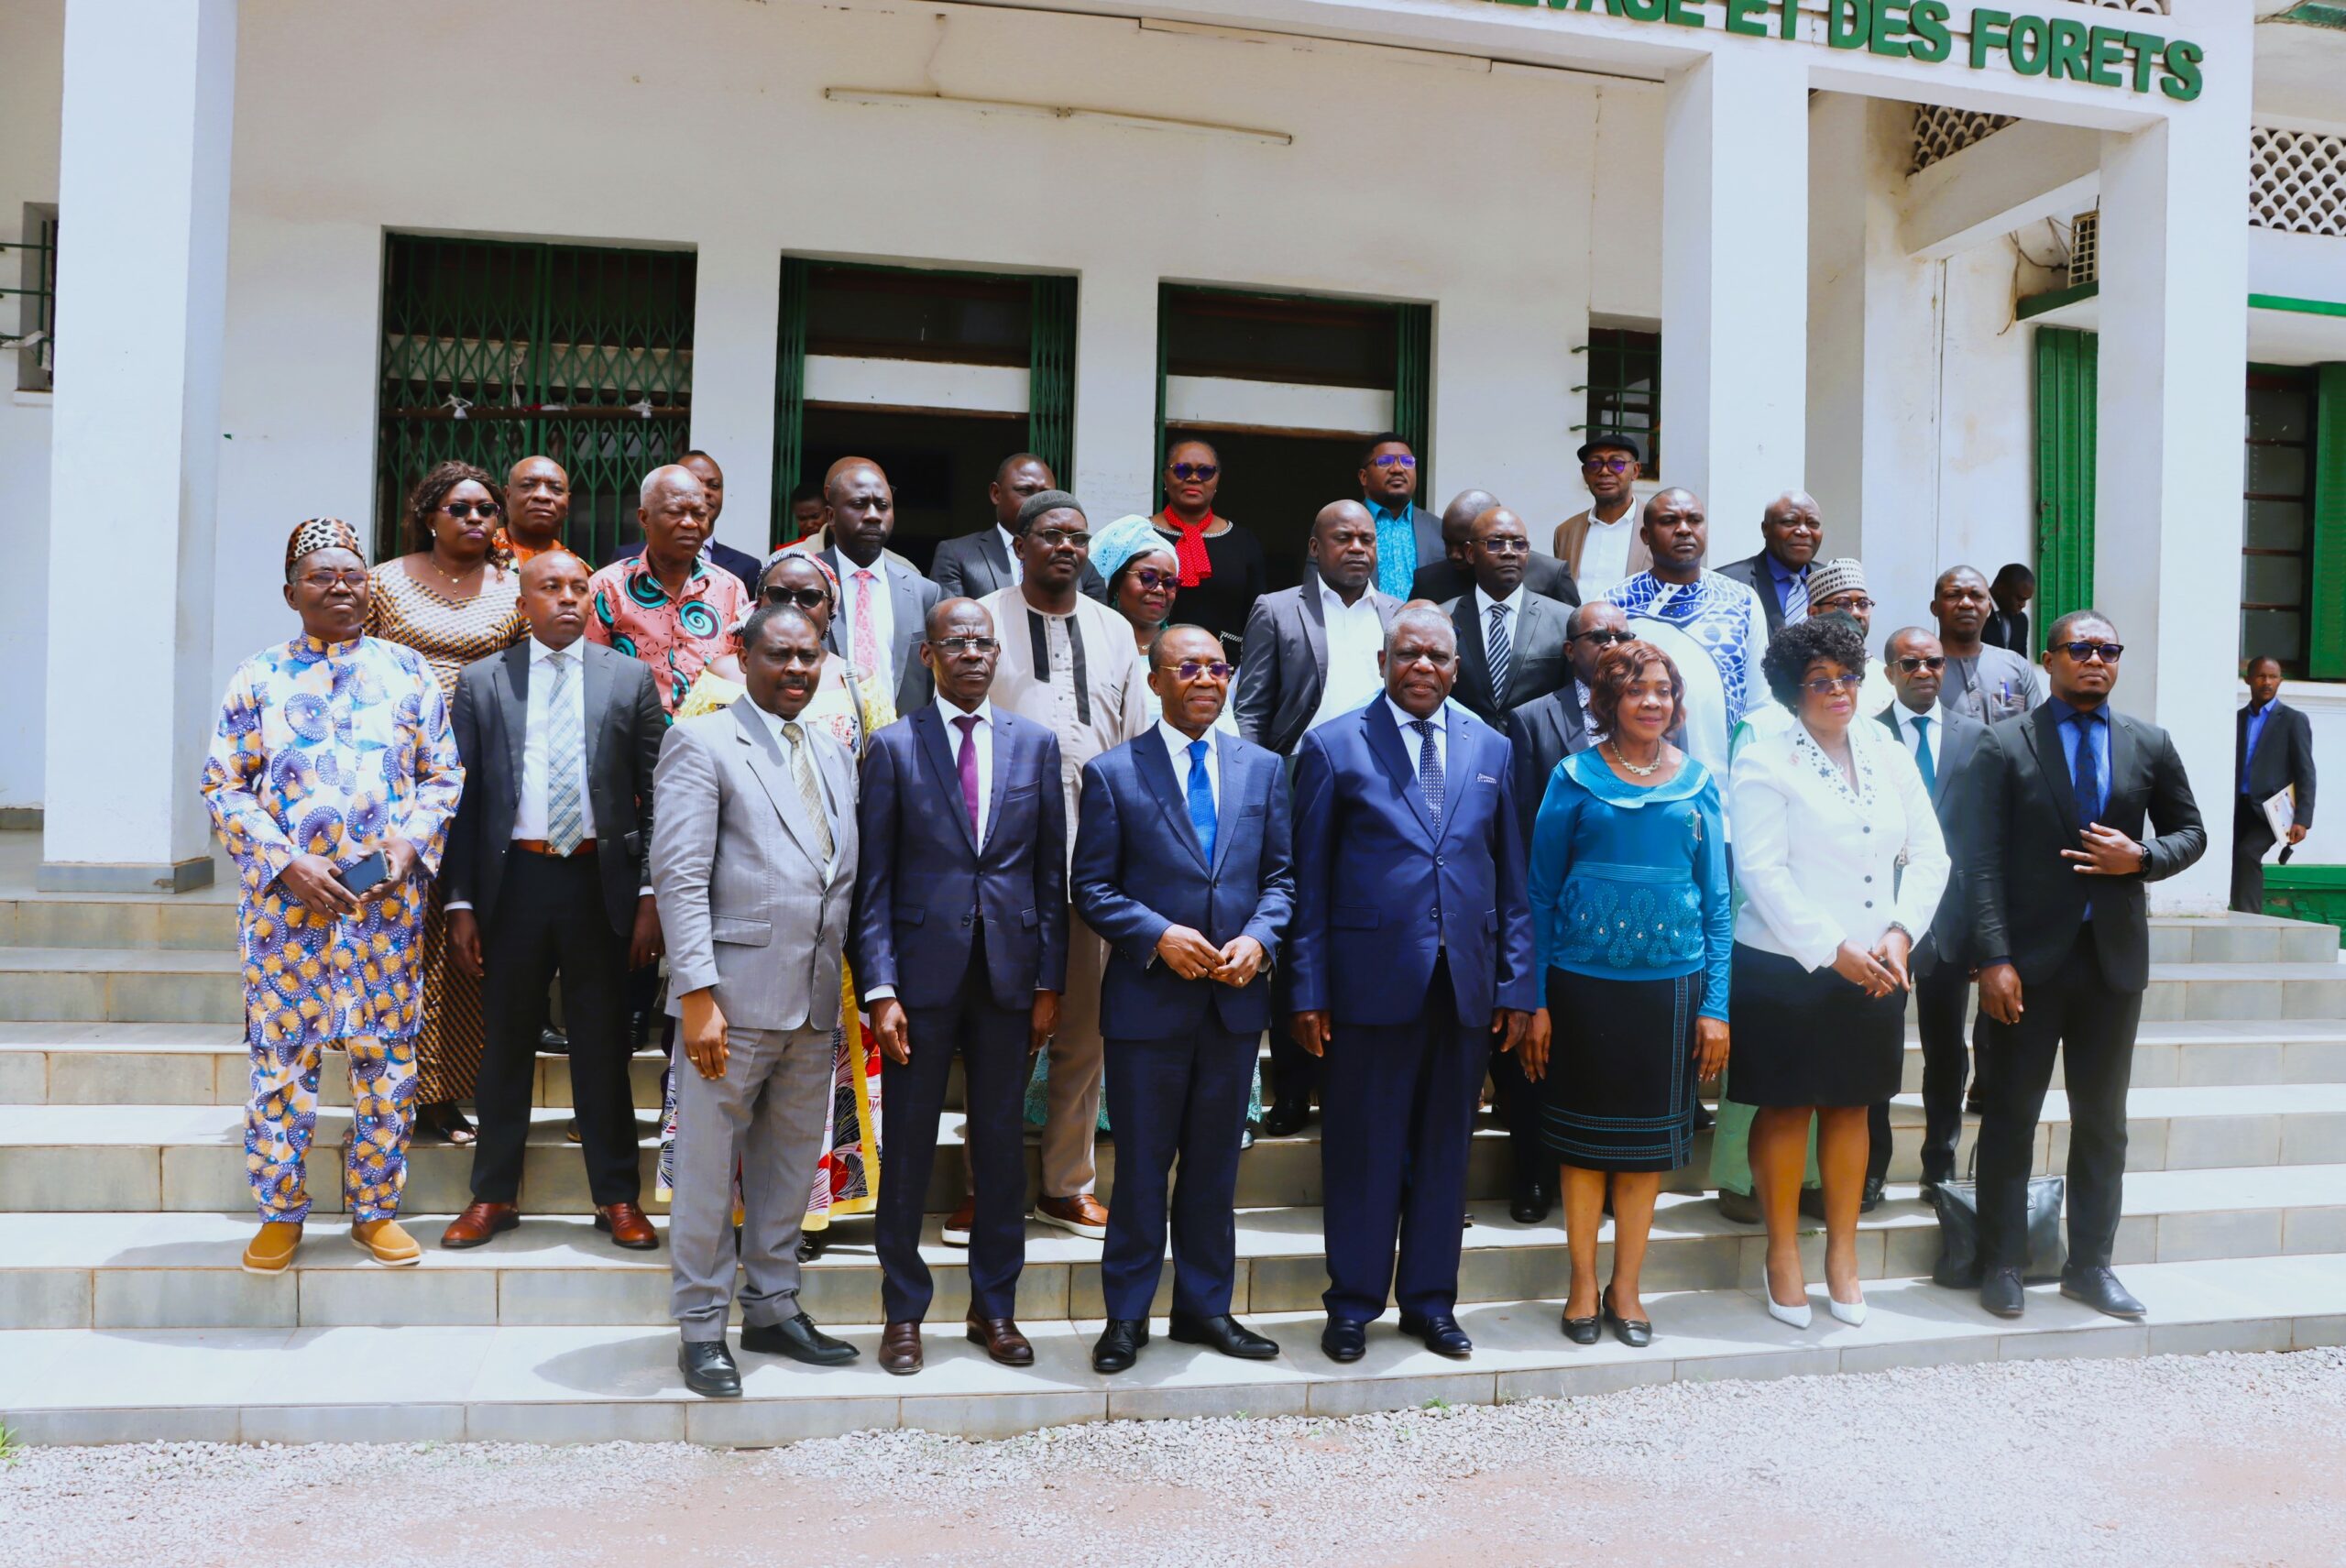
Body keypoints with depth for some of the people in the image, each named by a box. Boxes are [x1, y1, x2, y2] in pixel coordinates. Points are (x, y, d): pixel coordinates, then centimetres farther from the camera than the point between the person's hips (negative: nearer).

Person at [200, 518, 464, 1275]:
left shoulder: (407, 670, 7)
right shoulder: (258, 677, 4)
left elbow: (444, 777, 8)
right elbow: (223, 786, 2)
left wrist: (410, 844, -10)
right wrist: (289, 864, -11)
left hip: (389, 899, 1)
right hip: (285, 899, -1)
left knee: (387, 1053, 5)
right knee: (282, 1053, 3)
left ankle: (375, 1208, 19)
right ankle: (279, 1212, 19)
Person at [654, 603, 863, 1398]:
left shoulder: (833, 755, 16)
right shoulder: (701, 742, -4)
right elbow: (679, 876, -11)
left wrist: (852, 982, 9)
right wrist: (697, 994, -17)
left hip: (815, 1002, 6)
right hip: (735, 996, -6)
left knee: (792, 1162, 15)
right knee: (708, 1166, 3)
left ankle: (773, 1310, 29)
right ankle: (701, 1329, 16)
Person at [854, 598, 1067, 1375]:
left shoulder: (1035, 743, 7)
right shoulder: (893, 747, 1)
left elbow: (1051, 871, 7)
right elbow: (873, 880, -2)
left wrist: (1050, 981, 2)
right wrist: (880, 990, -9)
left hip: (1009, 974, 2)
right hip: (922, 973, -2)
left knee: (1001, 1143, 10)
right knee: (908, 1145, 6)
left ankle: (995, 1306, 24)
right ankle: (903, 1312, 21)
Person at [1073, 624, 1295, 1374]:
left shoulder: (1263, 768, 8)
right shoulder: (1112, 772, -2)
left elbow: (1281, 876, 8)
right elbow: (1091, 888, -3)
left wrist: (1258, 938, -10)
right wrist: (1158, 934, -17)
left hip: (1236, 997, 3)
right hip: (1148, 1000, -3)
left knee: (1216, 1164, 14)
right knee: (1141, 1166, 6)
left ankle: (1205, 1307, 27)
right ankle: (1127, 1315, 20)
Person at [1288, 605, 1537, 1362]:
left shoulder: (1491, 749, 10)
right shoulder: (1334, 746, 1)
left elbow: (1512, 876, 10)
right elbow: (1309, 880, -1)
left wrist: (1517, 982, 4)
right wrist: (1308, 989, -6)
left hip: (1465, 983, 3)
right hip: (1370, 979, -3)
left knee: (1444, 1147, 12)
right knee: (1363, 1148, 6)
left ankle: (1430, 1300, 27)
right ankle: (1353, 1304, 21)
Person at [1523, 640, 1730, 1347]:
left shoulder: (1698, 784, 7)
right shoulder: (1576, 778, 1)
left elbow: (1717, 898, 8)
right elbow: (1541, 891, 1)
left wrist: (1716, 1004, 1)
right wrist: (1535, 1001, -4)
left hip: (1670, 983, 2)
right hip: (1583, 981, -2)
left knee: (1649, 1141, 8)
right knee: (1583, 1138, 6)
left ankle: (1626, 1288, 23)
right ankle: (1583, 1285, 21)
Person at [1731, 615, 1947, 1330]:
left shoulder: (1888, 753, 8)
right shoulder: (1764, 759, -7)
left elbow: (1929, 855, 8)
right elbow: (1762, 871, -14)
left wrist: (1899, 932, -7)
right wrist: (1832, 949, -16)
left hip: (1874, 970, 5)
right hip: (1784, 968, -4)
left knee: (1850, 1107, 13)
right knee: (1786, 1109, 4)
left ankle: (1842, 1252, 26)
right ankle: (1783, 1254, 18)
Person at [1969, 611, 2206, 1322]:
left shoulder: (2150, 744, 7)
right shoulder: (2004, 745, -3)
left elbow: (2190, 833, 15)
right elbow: (1984, 860, -8)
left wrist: (2143, 857, -8)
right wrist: (1995, 958, -15)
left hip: (2114, 957, 3)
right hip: (2029, 959, -3)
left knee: (2103, 1120, 11)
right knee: (2011, 1115, 4)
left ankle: (2090, 1264, 23)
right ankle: (2002, 1264, 14)